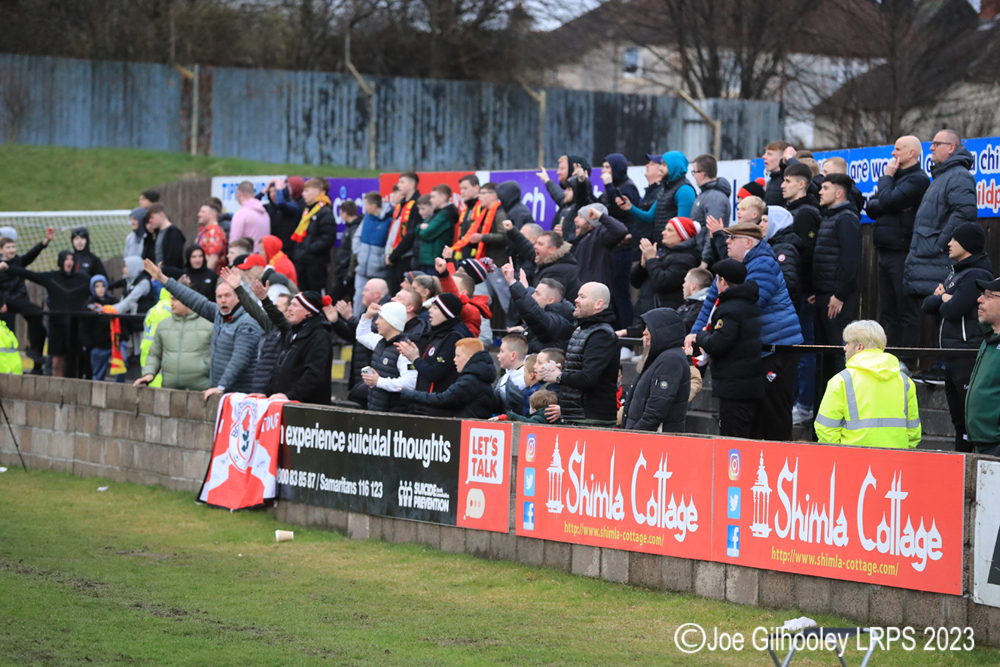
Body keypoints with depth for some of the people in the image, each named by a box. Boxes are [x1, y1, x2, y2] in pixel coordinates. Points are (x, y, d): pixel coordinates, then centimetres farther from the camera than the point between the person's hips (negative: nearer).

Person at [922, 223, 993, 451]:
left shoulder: (976, 276, -13)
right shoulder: (956, 272, 19)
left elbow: (953, 311, -21)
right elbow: (928, 306, 17)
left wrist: (943, 300, 1)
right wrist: (941, 297, -4)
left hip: (969, 354, -10)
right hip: (953, 356, 10)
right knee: (958, 418, 14)